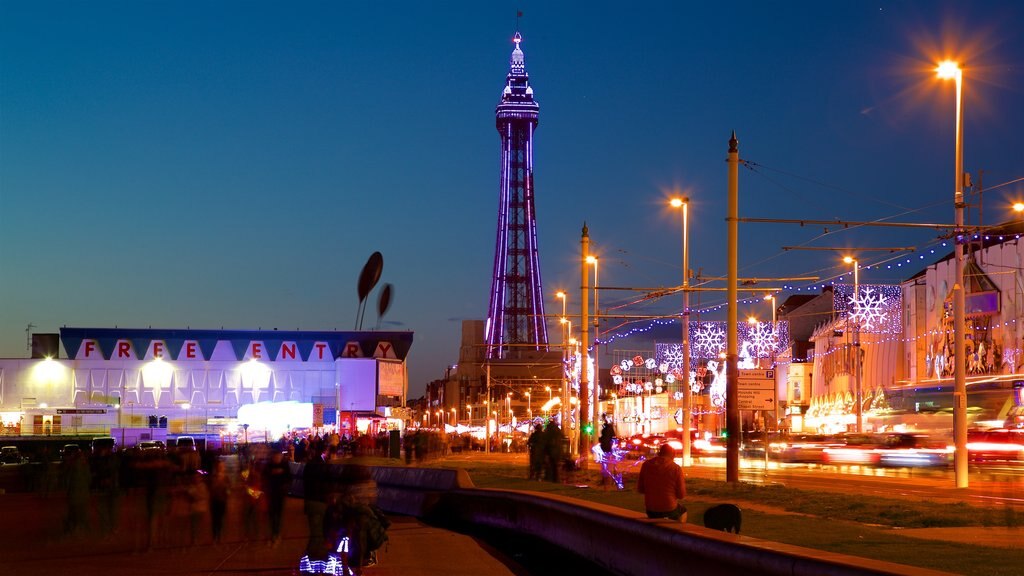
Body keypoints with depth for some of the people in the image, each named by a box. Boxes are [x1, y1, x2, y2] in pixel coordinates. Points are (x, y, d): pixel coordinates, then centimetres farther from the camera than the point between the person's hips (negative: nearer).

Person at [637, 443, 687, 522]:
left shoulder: (646, 465, -5)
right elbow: (681, 495, -9)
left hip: (651, 512, 3)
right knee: (683, 510, 31)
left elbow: (640, 489, 3)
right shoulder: (676, 468, -13)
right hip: (669, 510, -3)